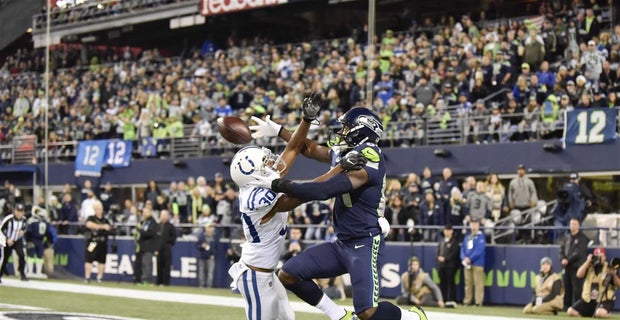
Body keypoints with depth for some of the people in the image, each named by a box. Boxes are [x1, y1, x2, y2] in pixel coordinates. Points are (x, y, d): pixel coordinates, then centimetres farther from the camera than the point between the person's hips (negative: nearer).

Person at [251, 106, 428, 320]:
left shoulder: (367, 158, -20)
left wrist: (279, 185, -21)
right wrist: (278, 131, 22)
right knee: (288, 275, 5)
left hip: (365, 244, -9)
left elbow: (325, 190, -27)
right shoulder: (345, 154, 8)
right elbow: (313, 150, 25)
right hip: (342, 244, 9)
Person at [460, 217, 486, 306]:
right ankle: (467, 301, 14)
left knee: (478, 283, -9)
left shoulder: (481, 236, -2)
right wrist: (464, 258, -5)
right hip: (467, 263, 7)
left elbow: (479, 250, -13)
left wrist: (470, 259, -16)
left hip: (477, 263, -7)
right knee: (468, 283, 9)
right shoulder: (467, 236, 19)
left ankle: (478, 302, -10)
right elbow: (463, 248, 14)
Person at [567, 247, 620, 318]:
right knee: (571, 312, -10)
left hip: (604, 300, -4)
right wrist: (587, 262, -13)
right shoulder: (589, 267, 7)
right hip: (588, 299, 4)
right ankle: (592, 313, 10)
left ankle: (607, 314, 1)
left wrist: (614, 275, -25)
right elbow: (579, 275, -10)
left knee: (600, 313, -36)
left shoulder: (610, 268, -2)